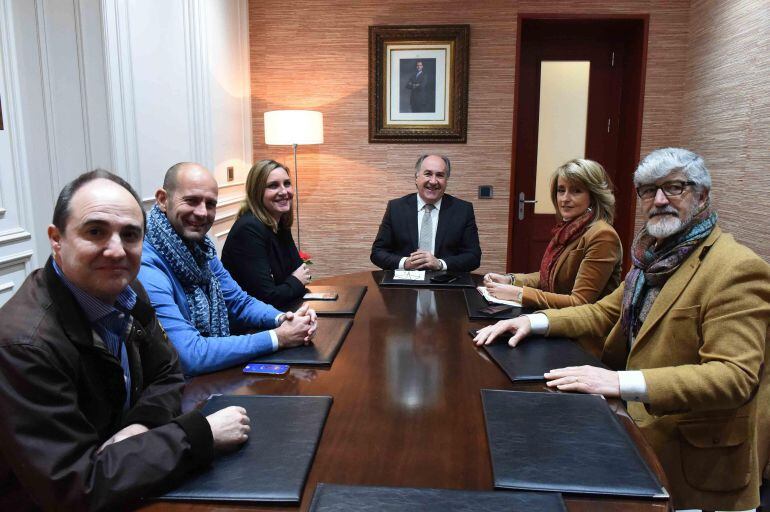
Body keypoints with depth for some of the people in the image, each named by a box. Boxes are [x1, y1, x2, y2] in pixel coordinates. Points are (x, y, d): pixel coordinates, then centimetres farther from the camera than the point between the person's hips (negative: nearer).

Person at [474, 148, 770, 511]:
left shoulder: (736, 269, -19)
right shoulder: (656, 255, 8)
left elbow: (735, 375, -26)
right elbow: (606, 312, 12)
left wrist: (624, 382, -38)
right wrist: (536, 321, -5)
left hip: (694, 455, -7)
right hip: (643, 422, 7)